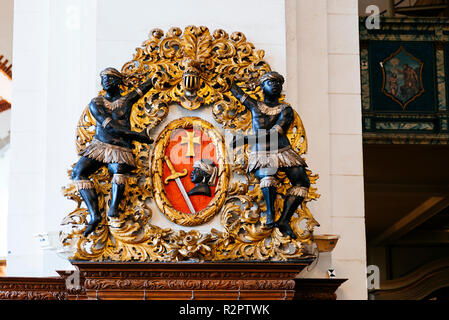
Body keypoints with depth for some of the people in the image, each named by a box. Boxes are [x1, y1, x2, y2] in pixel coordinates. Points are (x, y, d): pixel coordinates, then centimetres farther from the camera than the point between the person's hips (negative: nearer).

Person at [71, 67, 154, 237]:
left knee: (118, 169, -36)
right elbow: (109, 127, -5)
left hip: (120, 149, -2)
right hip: (99, 146, 2)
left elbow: (147, 85, 21)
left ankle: (113, 209, -47)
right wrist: (137, 135, -8)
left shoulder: (127, 100, 12)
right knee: (78, 172, -21)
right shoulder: (96, 103, 7)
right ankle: (94, 215, -29)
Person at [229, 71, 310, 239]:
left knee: (302, 182, -22)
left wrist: (247, 139, -15)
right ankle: (270, 214, -39)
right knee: (267, 175, -35)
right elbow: (235, 90, 27)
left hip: (283, 152, 1)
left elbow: (274, 133, -9)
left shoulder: (286, 110, 8)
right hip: (261, 154, -1)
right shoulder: (254, 106, 15)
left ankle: (284, 220, -26)